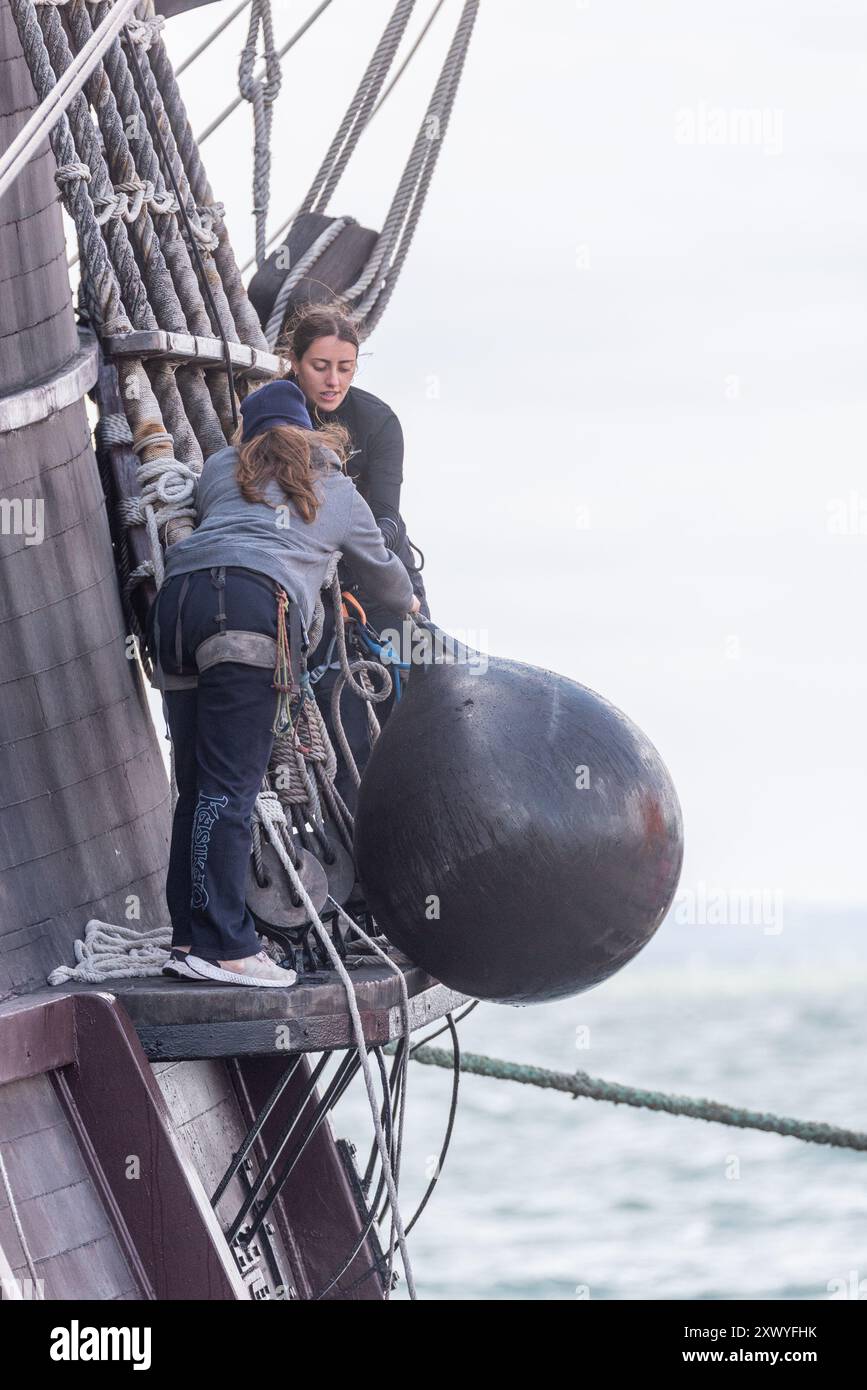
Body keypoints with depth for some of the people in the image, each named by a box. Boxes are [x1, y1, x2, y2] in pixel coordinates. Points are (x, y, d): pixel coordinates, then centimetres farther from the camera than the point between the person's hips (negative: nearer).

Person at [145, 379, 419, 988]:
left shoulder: (221, 468, 30)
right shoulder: (338, 492, 26)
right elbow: (382, 568, 41)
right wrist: (409, 601, 63)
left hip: (176, 598, 4)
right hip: (252, 602, -4)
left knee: (198, 788, 8)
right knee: (230, 787, -11)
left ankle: (189, 938, 7)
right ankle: (223, 945, -17)